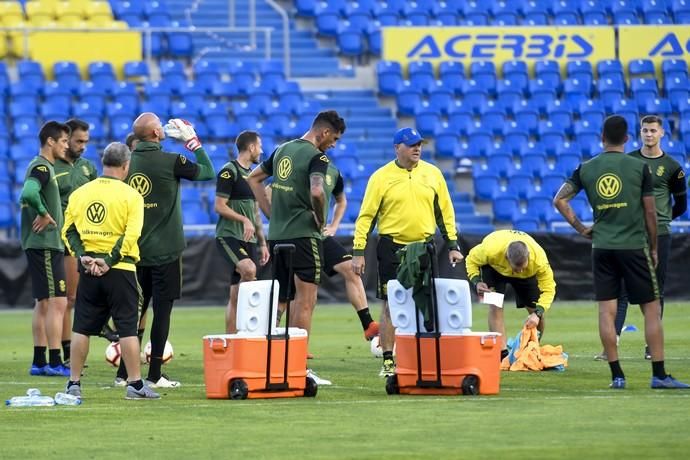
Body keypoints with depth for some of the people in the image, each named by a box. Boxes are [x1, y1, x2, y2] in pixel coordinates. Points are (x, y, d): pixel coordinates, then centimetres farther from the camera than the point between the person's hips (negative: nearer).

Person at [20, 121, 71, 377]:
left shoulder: (43, 167, 17)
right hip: (45, 245, -10)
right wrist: (44, 214, -20)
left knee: (43, 304, 12)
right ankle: (54, 362, -12)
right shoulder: (42, 167, -14)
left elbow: (27, 197, 23)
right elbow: (28, 194, -32)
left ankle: (39, 362, 15)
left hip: (48, 244, 10)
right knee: (57, 302, -11)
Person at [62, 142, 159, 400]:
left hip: (88, 270, 4)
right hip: (120, 270, -3)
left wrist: (82, 256, -5)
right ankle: (135, 385, 1)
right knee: (128, 327, 1)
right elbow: (131, 234, -15)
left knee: (81, 328, 8)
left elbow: (68, 230, 2)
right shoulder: (130, 196, -5)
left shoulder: (80, 193, 7)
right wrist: (109, 261, -14)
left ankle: (74, 384, 9)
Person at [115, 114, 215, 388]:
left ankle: (124, 373, 11)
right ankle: (154, 375, -1)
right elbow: (208, 172, 2)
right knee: (162, 311, 0)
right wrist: (192, 139, 9)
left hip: (135, 251, 5)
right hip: (164, 252, -5)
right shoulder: (171, 162, -12)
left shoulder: (127, 164, 2)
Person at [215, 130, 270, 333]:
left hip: (248, 239, 8)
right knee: (249, 269, -33)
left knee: (237, 295, 5)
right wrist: (244, 220, -21)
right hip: (228, 236, -8)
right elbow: (219, 206, -12)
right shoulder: (229, 171, -6)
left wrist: (262, 243, 20)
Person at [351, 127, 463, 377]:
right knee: (390, 305, -1)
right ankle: (388, 361, 5)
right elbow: (366, 215, -2)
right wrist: (358, 251, -8)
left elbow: (445, 210, 11)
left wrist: (453, 245, 7)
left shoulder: (432, 174, 6)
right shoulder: (381, 177, -3)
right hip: (392, 249, -3)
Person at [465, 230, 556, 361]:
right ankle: (502, 353, -21)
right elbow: (471, 260, -22)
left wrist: (538, 313, -45)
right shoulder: (491, 250, -43)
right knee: (495, 307, -21)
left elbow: (548, 289, -31)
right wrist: (476, 282, -38)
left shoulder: (539, 260, -41)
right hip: (493, 268, -1)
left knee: (535, 310, -1)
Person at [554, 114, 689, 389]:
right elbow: (650, 212, 0)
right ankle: (659, 375, 0)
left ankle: (617, 376, 2)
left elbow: (560, 200, 1)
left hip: (602, 248, 2)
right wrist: (653, 248, 10)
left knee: (606, 311, 4)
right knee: (651, 309, 3)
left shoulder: (586, 169, 4)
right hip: (634, 246, -2)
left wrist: (580, 228, 10)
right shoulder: (639, 167, -2)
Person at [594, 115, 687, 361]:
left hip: (659, 235, 0)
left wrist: (659, 219, 9)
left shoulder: (672, 167, 4)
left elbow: (680, 205, 12)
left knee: (656, 291, 3)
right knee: (622, 289, -7)